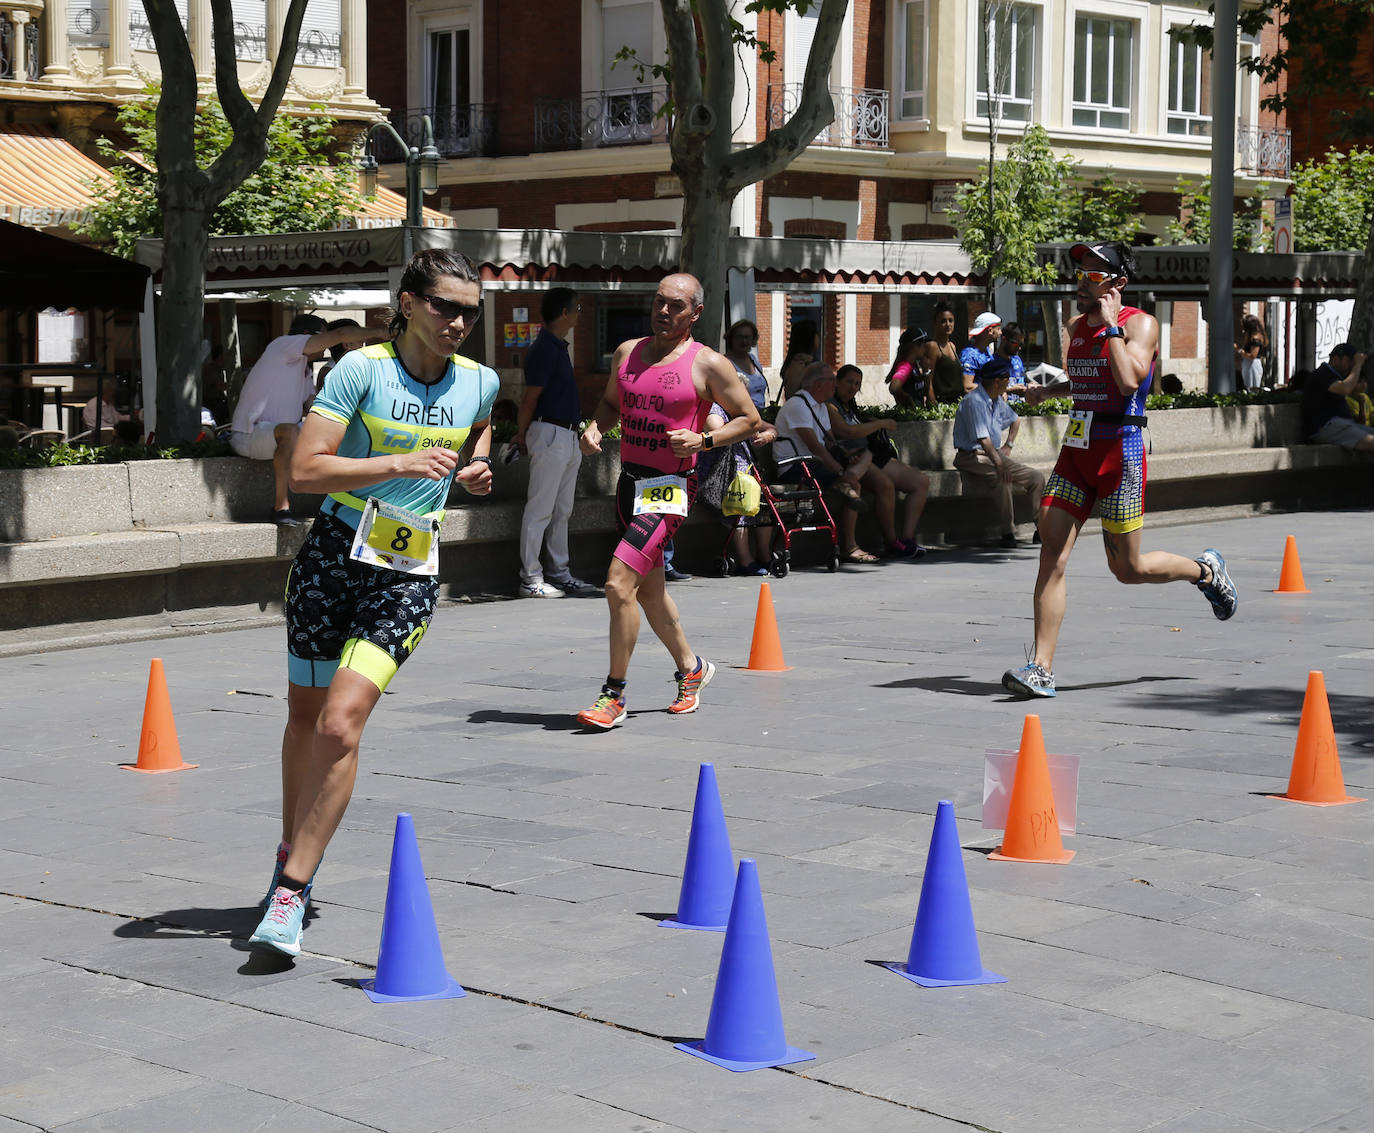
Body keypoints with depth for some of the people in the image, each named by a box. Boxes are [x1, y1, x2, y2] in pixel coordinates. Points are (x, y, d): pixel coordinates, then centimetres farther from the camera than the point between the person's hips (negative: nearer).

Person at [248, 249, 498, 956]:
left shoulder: (481, 383, 3)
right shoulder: (361, 369, -9)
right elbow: (304, 471, -17)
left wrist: (475, 469, 8)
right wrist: (400, 462, -25)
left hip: (407, 576, 1)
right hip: (332, 558, 0)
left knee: (341, 724, -15)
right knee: (305, 716, 13)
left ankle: (291, 894, -11)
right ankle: (291, 855, 37)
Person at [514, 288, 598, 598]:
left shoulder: (559, 347, 17)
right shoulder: (544, 349, -14)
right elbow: (530, 399, -11)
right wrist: (522, 437, -4)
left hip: (568, 437, 10)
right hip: (549, 433, -10)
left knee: (562, 511, 12)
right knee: (540, 510, -6)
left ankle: (560, 573, 18)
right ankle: (530, 579, -4)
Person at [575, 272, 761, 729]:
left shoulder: (708, 364, -6)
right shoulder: (627, 353, 9)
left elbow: (748, 419, 0)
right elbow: (611, 402, 24)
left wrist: (704, 440, -15)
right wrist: (594, 428, 3)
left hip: (669, 488, -7)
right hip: (629, 482, 7)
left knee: (619, 584, -17)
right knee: (649, 591, 17)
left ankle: (614, 695, -6)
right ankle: (691, 668, 40)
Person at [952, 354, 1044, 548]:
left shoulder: (997, 400, 13)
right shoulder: (974, 401, -17)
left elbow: (1015, 420, 35)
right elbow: (983, 438, -26)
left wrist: (1008, 446, 21)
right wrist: (998, 462, -34)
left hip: (995, 453, 9)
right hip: (973, 457, -9)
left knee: (1036, 478, -2)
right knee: (1002, 478, -36)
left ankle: (1042, 529, 1)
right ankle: (1008, 533, -32)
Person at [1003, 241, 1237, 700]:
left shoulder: (1140, 324, -8)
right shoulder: (1077, 327, 14)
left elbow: (1128, 381, -25)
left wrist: (1110, 325, -18)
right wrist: (1048, 391, 15)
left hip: (1119, 451, -6)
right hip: (1075, 453, 6)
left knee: (1128, 568, 3)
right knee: (1051, 557, -7)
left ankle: (1205, 570, 32)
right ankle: (1041, 669, -7)